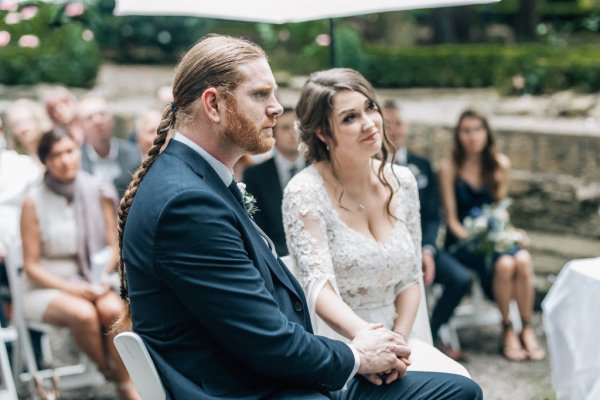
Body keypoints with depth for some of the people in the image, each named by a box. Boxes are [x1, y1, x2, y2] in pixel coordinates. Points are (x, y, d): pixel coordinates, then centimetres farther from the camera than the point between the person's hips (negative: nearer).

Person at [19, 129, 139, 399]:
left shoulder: (98, 194, 1)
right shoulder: (34, 202, -7)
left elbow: (114, 247, 5)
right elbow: (31, 265, -5)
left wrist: (101, 280, -13)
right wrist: (70, 288, -16)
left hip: (91, 282, 2)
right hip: (46, 288, -2)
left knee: (114, 309, -30)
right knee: (83, 313, -33)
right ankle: (109, 373, -8)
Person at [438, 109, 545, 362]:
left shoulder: (500, 164, 7)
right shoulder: (449, 167, -5)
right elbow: (452, 219, -4)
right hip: (462, 239, -4)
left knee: (523, 259, -29)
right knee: (504, 264, -31)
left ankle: (527, 329, -17)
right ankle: (507, 331, -14)